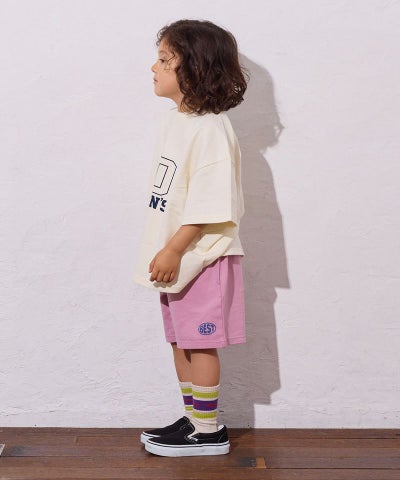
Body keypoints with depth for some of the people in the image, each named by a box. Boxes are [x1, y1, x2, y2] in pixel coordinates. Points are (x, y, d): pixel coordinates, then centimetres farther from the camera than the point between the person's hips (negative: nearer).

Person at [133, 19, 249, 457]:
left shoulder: (210, 129, -18)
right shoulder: (174, 120, 10)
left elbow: (208, 204, -22)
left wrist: (174, 251, -22)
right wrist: (166, 253, 16)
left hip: (202, 255, -9)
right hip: (176, 256, 9)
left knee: (200, 343, 0)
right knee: (180, 341, 15)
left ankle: (208, 431, 14)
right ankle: (192, 419, 28)